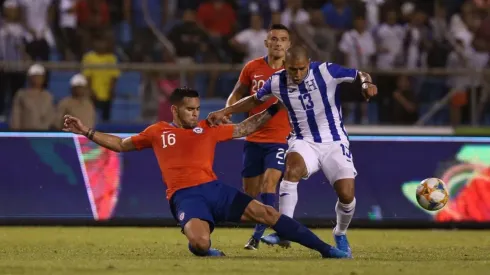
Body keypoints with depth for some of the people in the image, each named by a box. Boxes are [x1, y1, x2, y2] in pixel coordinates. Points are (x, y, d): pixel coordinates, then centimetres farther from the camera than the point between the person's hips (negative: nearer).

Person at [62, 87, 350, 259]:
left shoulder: (209, 129, 18)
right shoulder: (158, 132, 14)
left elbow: (244, 129, 27)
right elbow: (121, 144, 23)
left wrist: (273, 109, 19)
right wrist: (87, 131, 17)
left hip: (215, 188, 3)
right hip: (185, 195, -3)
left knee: (266, 213, -9)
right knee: (200, 244, -35)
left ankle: (325, 249, -5)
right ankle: (205, 249, 5)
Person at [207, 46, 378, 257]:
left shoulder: (326, 71, -16)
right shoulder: (277, 82, -7)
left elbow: (361, 75, -7)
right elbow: (255, 100, 12)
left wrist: (366, 84, -30)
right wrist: (225, 112, 4)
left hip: (334, 143, -1)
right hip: (304, 142, 1)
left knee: (346, 194, -13)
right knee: (292, 168, -32)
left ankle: (340, 234, 20)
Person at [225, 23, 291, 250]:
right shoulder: (252, 68, 1)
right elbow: (237, 95, 13)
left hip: (280, 139, -3)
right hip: (253, 139, 3)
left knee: (269, 181, -22)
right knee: (250, 191, 8)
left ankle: (259, 233, -20)